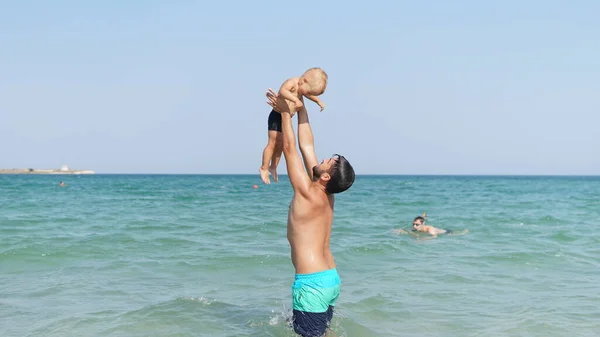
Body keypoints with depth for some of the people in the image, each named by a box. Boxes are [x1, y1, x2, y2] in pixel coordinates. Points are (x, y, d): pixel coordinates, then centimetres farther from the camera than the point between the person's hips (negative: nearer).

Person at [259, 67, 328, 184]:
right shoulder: (292, 83, -21)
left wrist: (318, 101, 15)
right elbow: (282, 90, -43)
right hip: (277, 116, -8)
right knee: (272, 143, -6)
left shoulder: (302, 87, 5)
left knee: (280, 144, 13)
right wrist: (296, 100, -51)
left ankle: (273, 167, 26)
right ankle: (264, 168, 3)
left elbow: (309, 95, 29)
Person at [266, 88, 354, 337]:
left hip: (312, 282, -9)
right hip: (330, 279, 9)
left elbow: (289, 148, -7)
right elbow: (306, 145, 13)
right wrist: (300, 109, 18)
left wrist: (285, 112, 2)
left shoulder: (308, 194, -14)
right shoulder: (326, 194, 7)